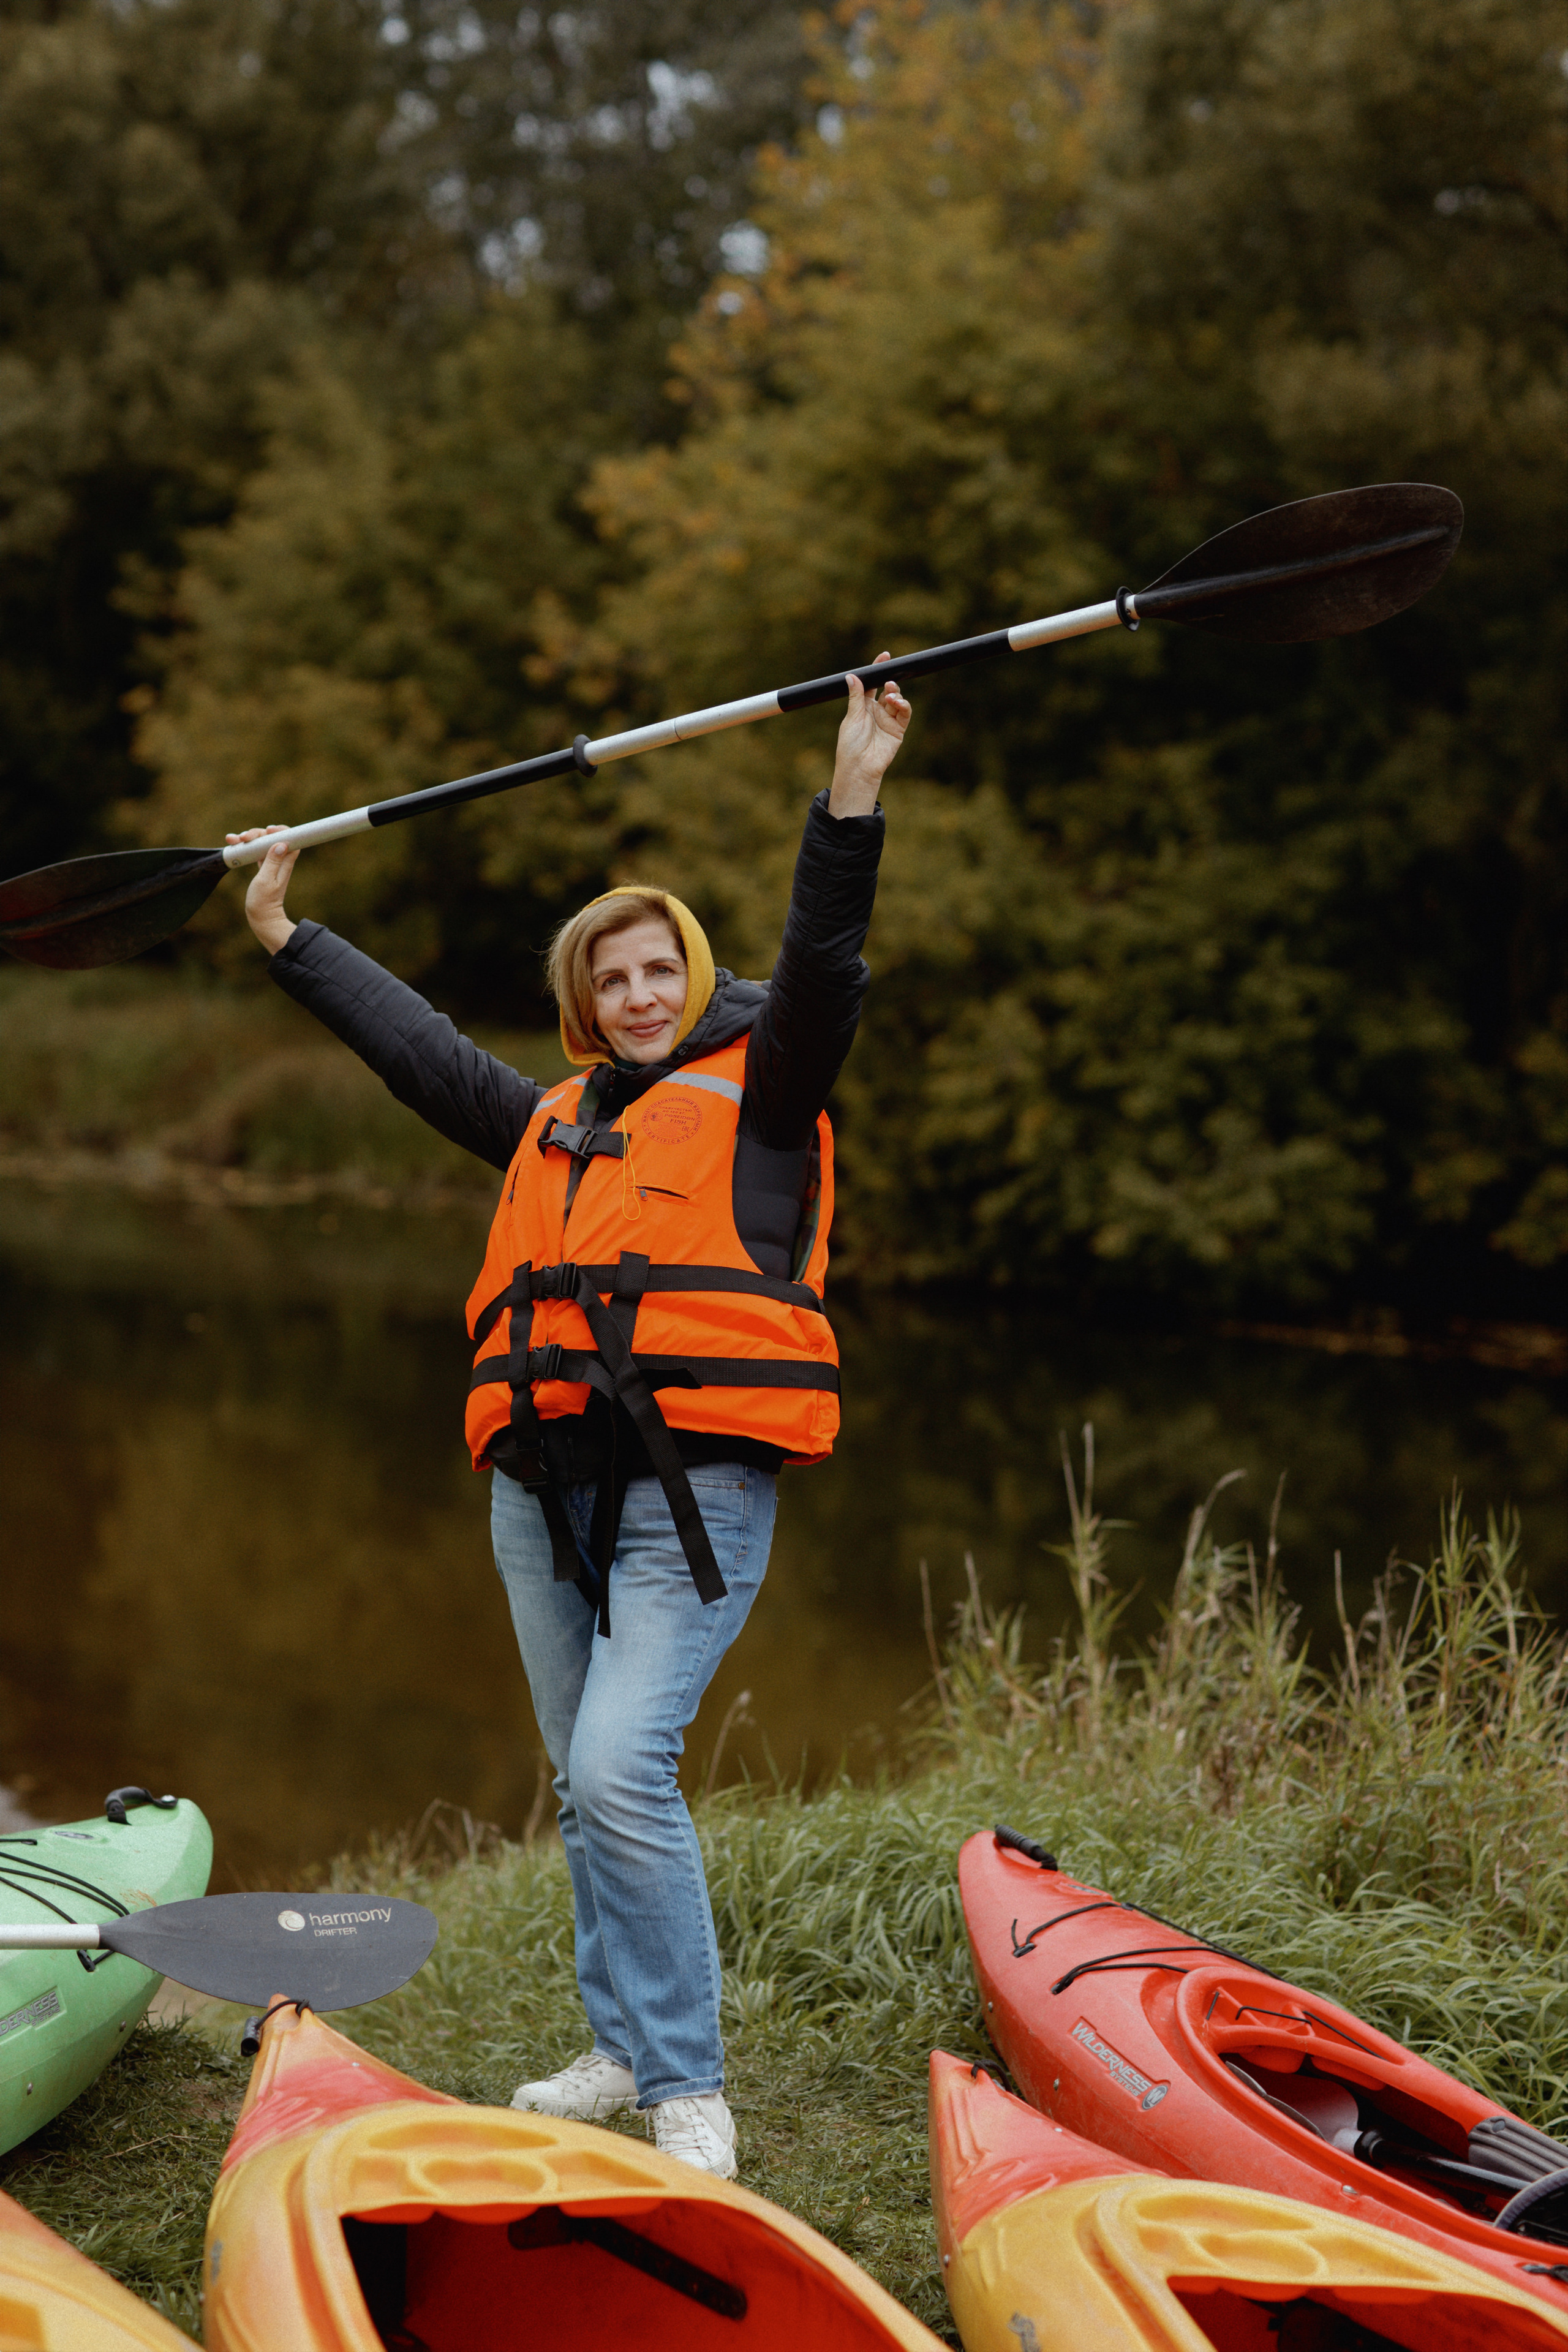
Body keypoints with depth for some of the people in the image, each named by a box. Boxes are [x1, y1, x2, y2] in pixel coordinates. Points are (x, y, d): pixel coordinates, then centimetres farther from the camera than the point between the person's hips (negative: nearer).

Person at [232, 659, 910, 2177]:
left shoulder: (758, 1091, 5)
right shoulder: (551, 1122, 21)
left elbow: (821, 965, -10)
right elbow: (410, 1040, 30)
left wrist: (852, 796, -19)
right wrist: (282, 935, 34)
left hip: (692, 1483, -7)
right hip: (545, 1483, 7)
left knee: (619, 1770, -18)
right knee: (587, 1788, 11)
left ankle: (687, 2087, -11)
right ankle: (625, 2049, 23)